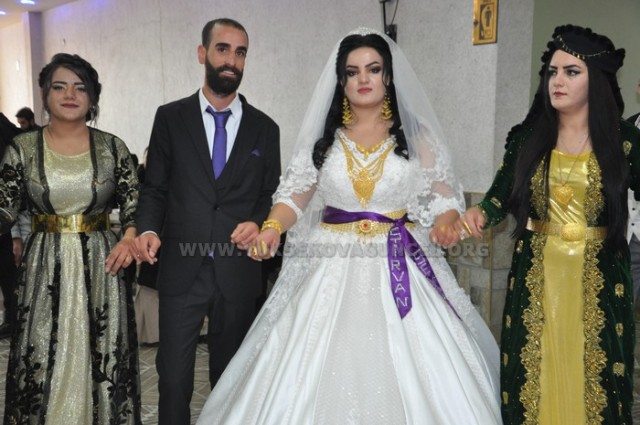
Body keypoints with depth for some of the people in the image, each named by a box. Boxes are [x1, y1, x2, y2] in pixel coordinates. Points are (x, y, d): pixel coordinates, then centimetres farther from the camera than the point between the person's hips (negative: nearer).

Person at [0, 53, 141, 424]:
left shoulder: (113, 148, 1)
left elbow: (134, 204, 3)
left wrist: (131, 237, -15)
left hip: (101, 265, 0)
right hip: (45, 267, 1)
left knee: (103, 359, 6)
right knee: (42, 360, 7)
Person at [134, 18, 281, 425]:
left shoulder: (264, 128, 6)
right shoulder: (171, 117, 4)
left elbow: (271, 195, 10)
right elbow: (154, 187, 6)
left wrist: (258, 224, -10)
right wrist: (149, 229, -12)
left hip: (239, 273, 1)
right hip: (182, 270, -1)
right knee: (173, 377, 4)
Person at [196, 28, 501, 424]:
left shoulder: (415, 135, 5)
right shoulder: (323, 135, 7)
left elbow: (444, 195, 4)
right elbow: (294, 194, 4)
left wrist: (444, 225, -18)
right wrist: (273, 227, -15)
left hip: (398, 268, 0)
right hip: (333, 267, 1)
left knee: (412, 375, -2)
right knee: (320, 370, 1)